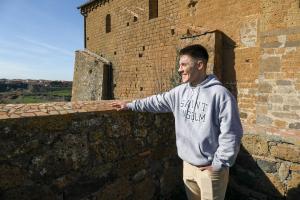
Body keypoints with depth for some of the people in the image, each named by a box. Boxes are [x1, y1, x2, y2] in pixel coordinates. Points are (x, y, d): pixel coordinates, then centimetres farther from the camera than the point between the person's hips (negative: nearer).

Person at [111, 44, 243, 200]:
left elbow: (231, 134, -18)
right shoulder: (180, 92, 2)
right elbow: (158, 101, 11)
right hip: (188, 164, 6)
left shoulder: (220, 94, -19)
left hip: (210, 168, -6)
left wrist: (218, 164, -14)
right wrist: (130, 105, 12)